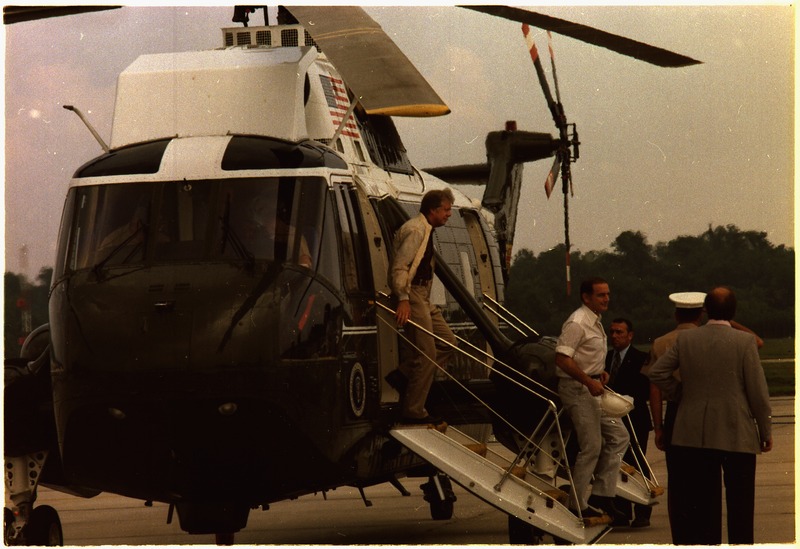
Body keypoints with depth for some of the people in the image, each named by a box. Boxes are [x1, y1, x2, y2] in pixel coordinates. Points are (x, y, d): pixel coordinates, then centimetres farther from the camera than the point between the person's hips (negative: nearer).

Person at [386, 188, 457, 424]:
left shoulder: (426, 230, 18)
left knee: (448, 342, 10)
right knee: (427, 353, -10)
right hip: (412, 296, -10)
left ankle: (402, 376, 10)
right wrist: (403, 299, -29)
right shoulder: (415, 230, -15)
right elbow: (400, 266, -22)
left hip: (423, 298, 10)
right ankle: (414, 411, -4)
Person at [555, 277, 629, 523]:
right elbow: (562, 358, -24)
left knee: (618, 436, 9)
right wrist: (589, 381, -25)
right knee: (591, 446, -8)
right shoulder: (577, 323, -16)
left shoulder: (595, 322, 15)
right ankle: (578, 505, 0)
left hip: (593, 387, 10)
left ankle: (601, 495, 11)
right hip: (577, 389, -10)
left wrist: (599, 372, 10)